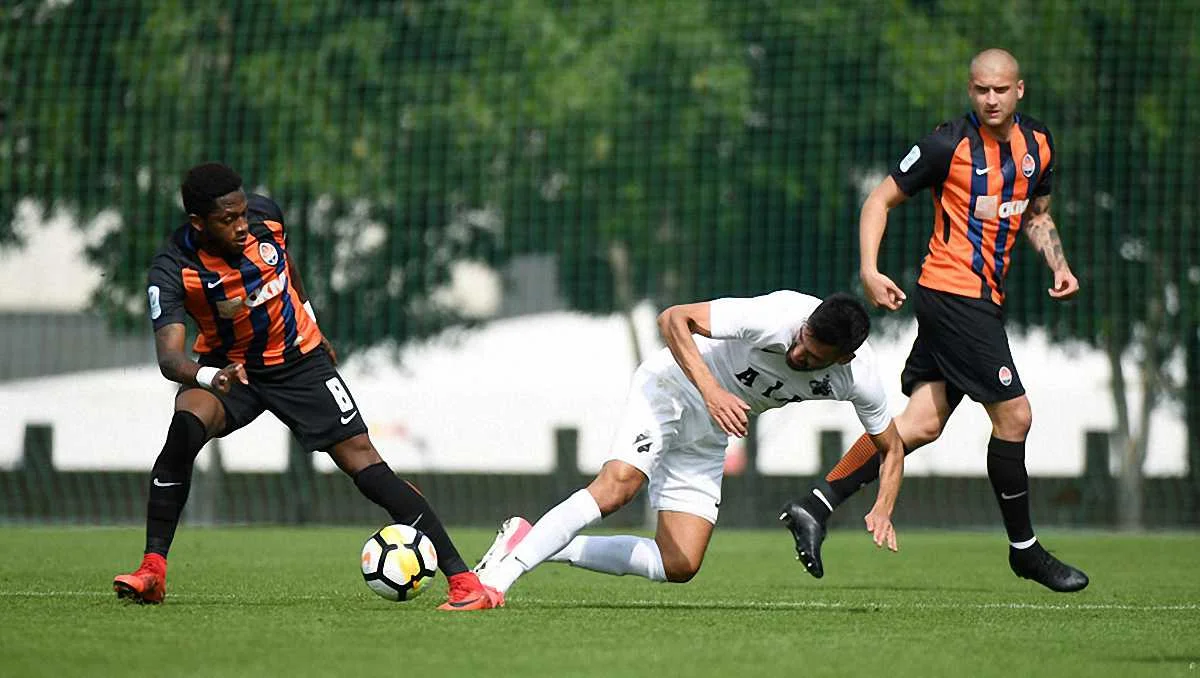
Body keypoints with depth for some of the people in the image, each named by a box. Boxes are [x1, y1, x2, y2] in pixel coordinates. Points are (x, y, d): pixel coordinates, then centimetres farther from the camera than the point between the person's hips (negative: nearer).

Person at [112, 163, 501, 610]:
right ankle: (153, 571, -25)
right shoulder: (173, 268, -26)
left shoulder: (264, 216, -16)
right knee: (186, 425, -32)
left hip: (299, 359, 1)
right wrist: (208, 377, -57)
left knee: (362, 460, -8)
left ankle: (464, 581, -9)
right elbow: (168, 357, -36)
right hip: (228, 368, -1)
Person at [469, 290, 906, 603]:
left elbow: (891, 448, 2)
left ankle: (550, 548, 6)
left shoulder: (858, 378, -17)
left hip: (707, 433, 5)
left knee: (679, 567, -3)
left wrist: (882, 511, -16)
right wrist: (711, 391, -39)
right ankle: (498, 574, -28)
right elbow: (673, 319, -28)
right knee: (620, 483, -32)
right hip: (672, 385, -5)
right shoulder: (779, 315, -32)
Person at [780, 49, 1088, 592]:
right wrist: (869, 270, -15)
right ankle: (1024, 549, 6)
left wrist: (1058, 264, 9)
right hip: (954, 291, -8)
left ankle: (815, 507, 6)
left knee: (921, 423, 4)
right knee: (1013, 415, -7)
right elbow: (881, 200, -4)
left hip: (983, 298, 8)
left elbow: (1036, 214, 26)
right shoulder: (948, 144, -10)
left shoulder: (1038, 145, 10)